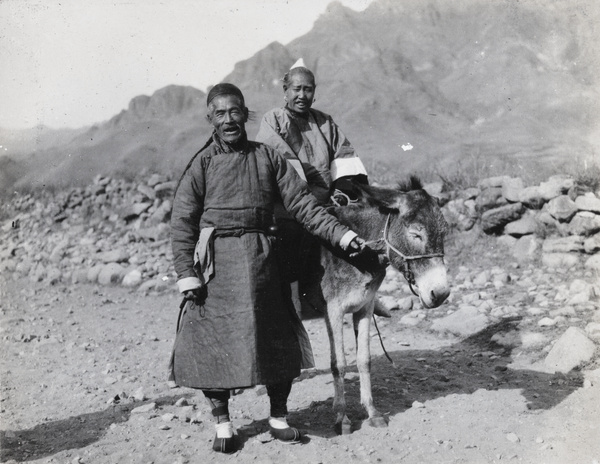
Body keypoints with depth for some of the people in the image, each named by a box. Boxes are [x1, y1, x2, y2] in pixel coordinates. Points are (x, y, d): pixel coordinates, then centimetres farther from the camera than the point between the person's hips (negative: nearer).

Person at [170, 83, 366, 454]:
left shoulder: (269, 158, 7)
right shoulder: (202, 164, 1)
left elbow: (303, 204, 5)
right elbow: (183, 223, -2)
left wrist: (342, 235, -3)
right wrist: (187, 276, -9)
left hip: (261, 259, 2)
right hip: (217, 261, -2)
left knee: (276, 337, 6)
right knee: (213, 340, 2)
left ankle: (279, 416, 25)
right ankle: (222, 422, 21)